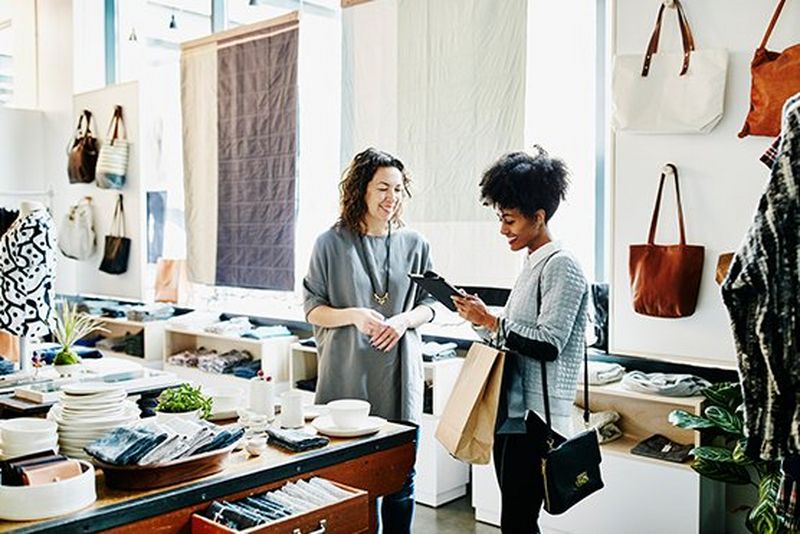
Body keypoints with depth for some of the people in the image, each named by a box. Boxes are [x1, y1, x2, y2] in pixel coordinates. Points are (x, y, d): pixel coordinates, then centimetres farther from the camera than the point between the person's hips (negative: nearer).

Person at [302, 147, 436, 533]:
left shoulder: (414, 245, 6)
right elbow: (313, 310, 1)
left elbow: (427, 305, 12)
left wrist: (403, 320, -10)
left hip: (399, 375, 2)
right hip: (346, 375, -2)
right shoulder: (331, 244, -1)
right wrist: (355, 315, -17)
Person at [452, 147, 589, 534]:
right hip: (511, 410, 9)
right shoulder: (532, 264, 16)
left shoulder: (561, 266, -12)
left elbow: (548, 343, -20)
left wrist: (489, 320, -15)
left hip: (536, 415, -9)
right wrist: (482, 318, 6)